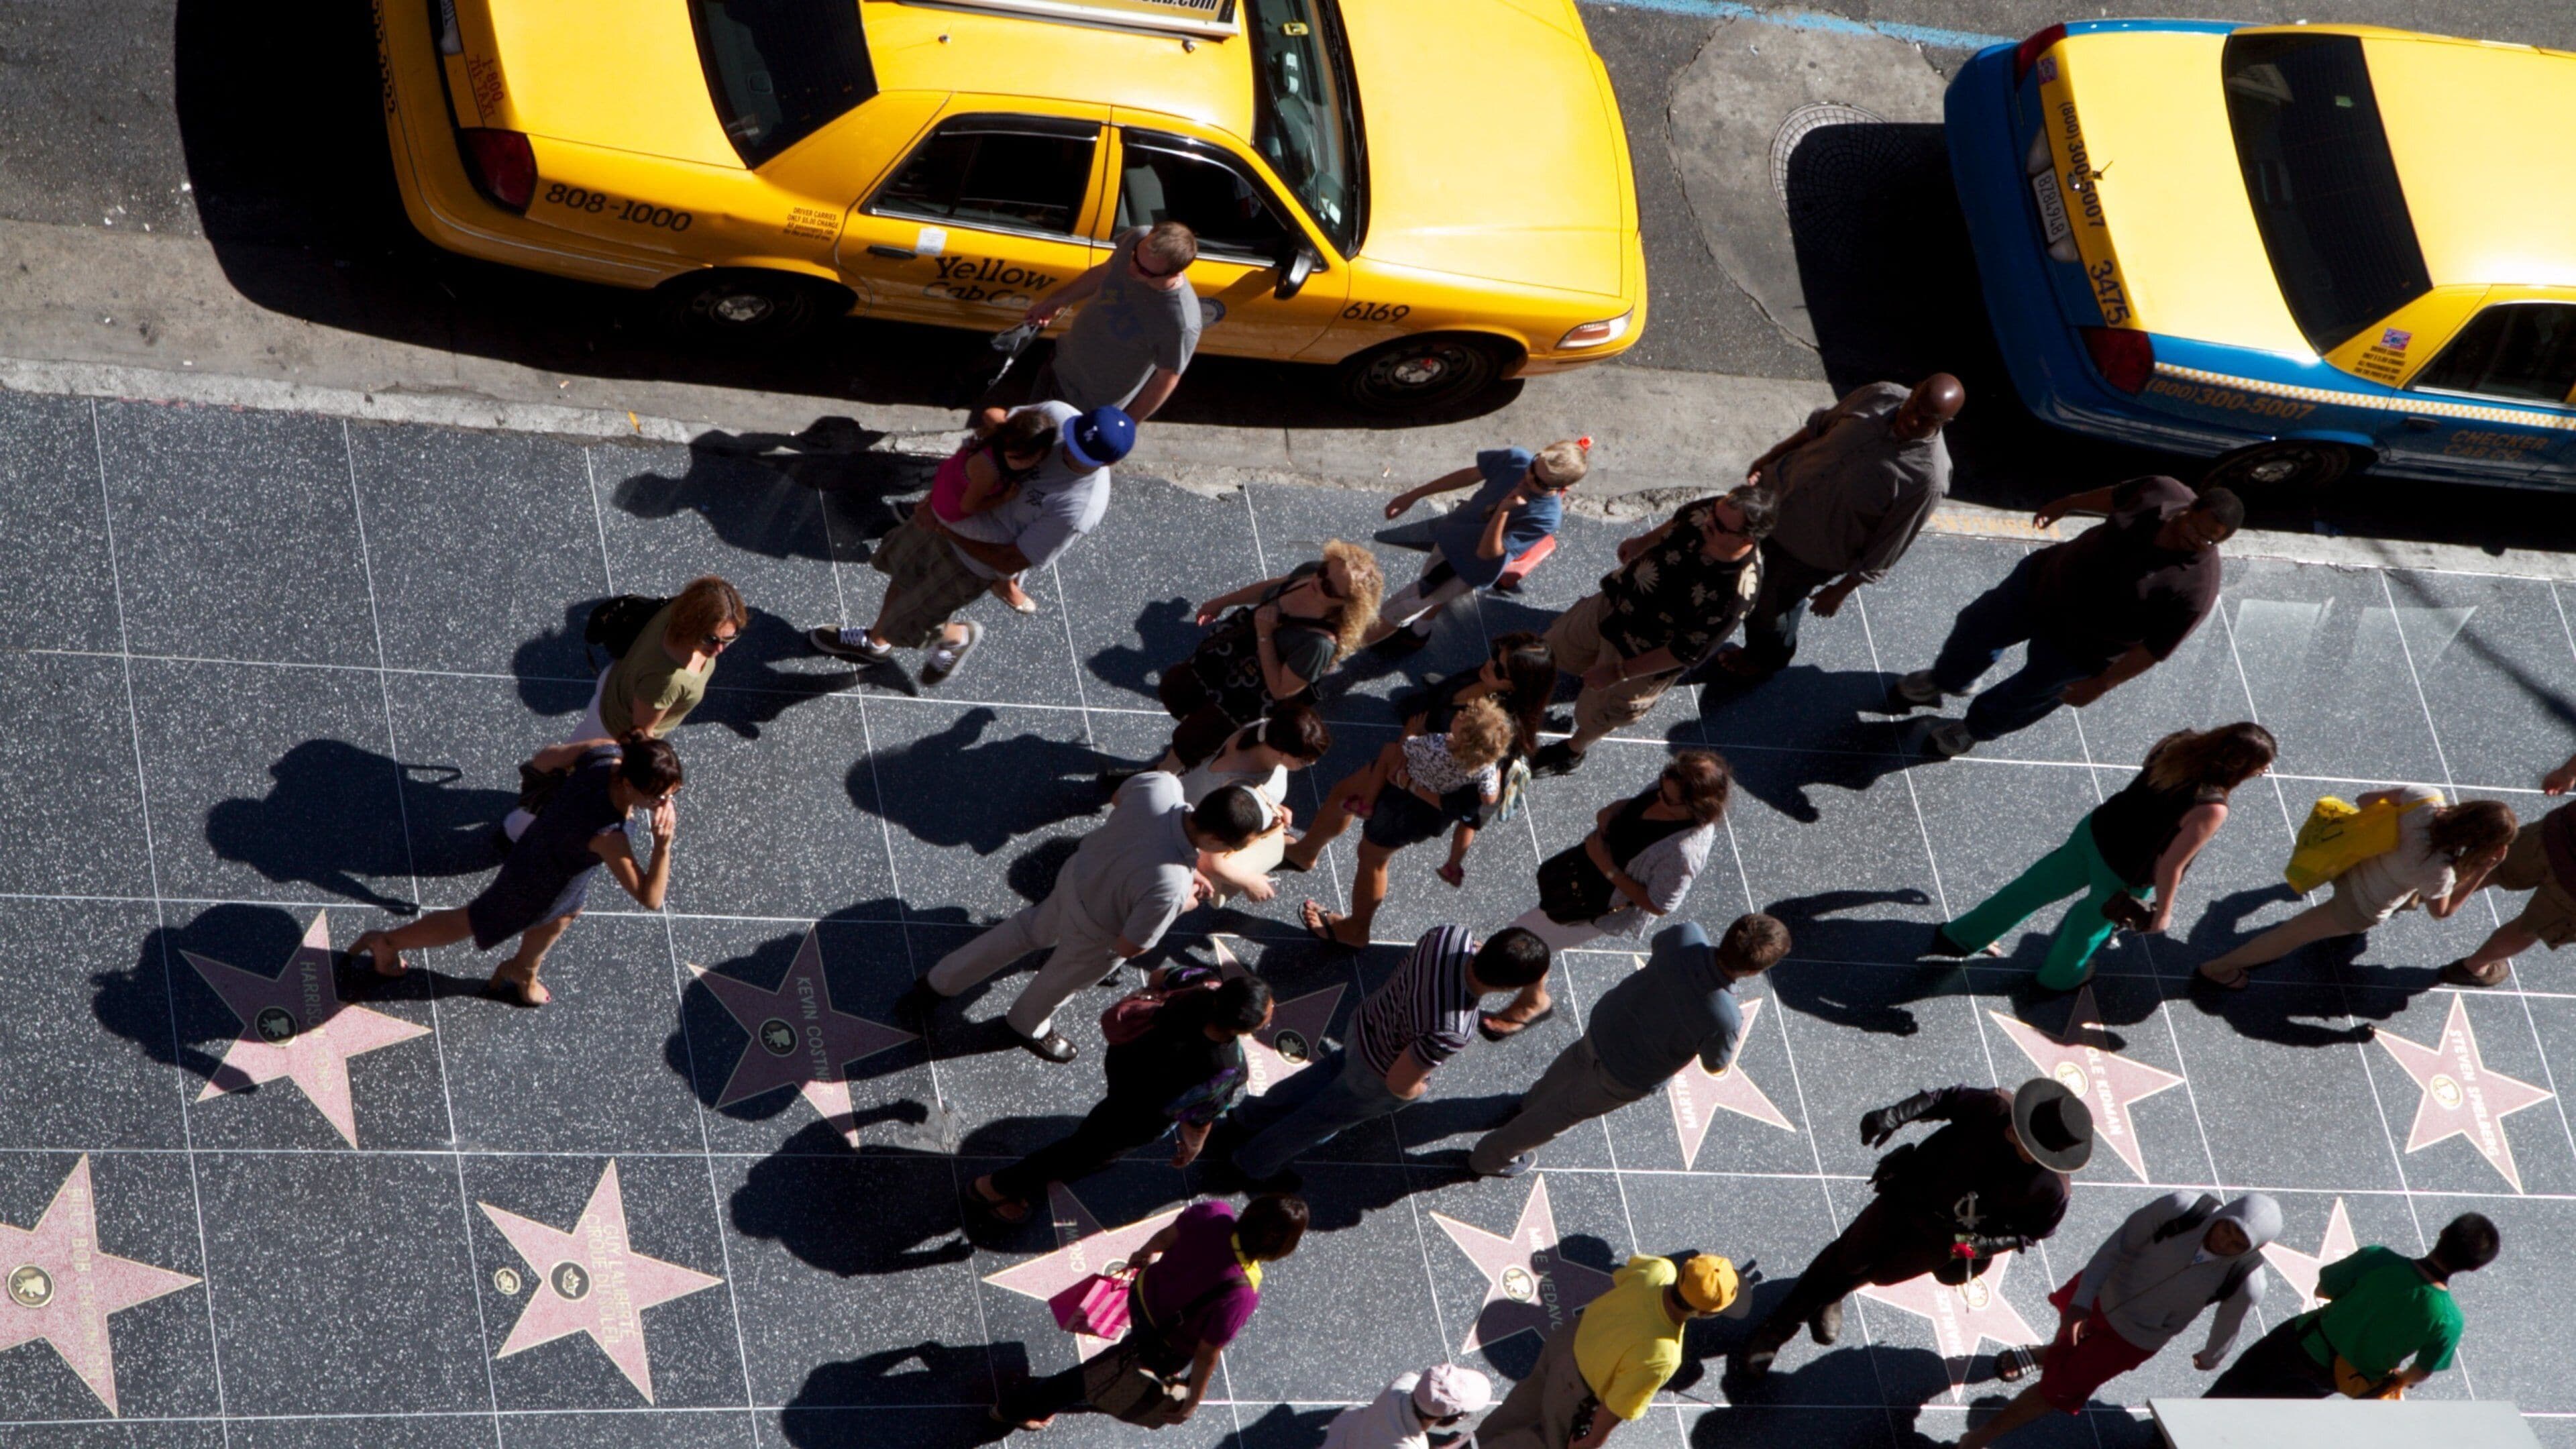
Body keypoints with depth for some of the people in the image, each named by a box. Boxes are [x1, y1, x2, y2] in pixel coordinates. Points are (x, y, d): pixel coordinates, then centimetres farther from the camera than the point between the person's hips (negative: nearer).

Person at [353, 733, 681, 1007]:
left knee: (564, 916, 38)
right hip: (538, 888, -7)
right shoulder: (607, 835, -46)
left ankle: (523, 972, 69)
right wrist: (663, 846, -52)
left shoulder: (607, 751, -27)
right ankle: (389, 943, 50)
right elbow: (650, 899, -37)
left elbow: (545, 759, -8)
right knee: (474, 923, 23)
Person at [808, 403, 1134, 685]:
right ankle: (875, 643, 59)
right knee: (902, 568, 29)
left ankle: (957, 637, 47)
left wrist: (943, 528, -19)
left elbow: (1009, 563, -26)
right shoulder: (1057, 416, -25)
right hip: (952, 509, 6)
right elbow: (999, 422, -3)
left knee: (904, 625, 13)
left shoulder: (1079, 512, -39)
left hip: (975, 563, -6)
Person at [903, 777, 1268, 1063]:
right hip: (1097, 933, -5)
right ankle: (1028, 1026, 62)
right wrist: (1184, 904, -13)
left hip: (1077, 871, 5)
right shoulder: (1170, 888, -45)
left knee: (1029, 929, 35)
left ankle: (939, 983, 49)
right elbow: (1130, 947, -27)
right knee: (1060, 983, 30)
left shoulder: (1160, 785, -30)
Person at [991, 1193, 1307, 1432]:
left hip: (1144, 1292, 4)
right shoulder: (1240, 1296, -39)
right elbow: (1207, 1353, -26)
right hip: (1166, 1348, -4)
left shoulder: (1213, 1215, -25)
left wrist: (1144, 1254, 17)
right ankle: (1017, 1407, 43)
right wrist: (1194, 1400, -9)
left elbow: (1166, 1236, -4)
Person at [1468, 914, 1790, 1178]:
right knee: (1567, 1111, 24)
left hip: (1604, 1021, 4)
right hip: (1628, 1077, -4)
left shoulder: (1685, 937, -31)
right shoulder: (1723, 1020, -41)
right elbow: (1716, 1067, -17)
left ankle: (1534, 1102, 69)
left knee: (1575, 1062, 38)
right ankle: (1493, 1156, 45)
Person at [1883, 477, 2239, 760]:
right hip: (2046, 577, 5)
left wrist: (2101, 685, -20)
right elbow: (2115, 498, 1)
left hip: (2078, 648, -5)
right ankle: (1943, 681, 57)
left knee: (2031, 694, 20)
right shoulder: (2163, 493, -22)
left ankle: (1976, 729, 54)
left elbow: (2154, 650, -26)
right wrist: (2068, 504, 16)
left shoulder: (2196, 589, -36)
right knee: (1976, 628, 23)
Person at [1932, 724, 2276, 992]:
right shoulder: (2211, 810, -34)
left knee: (2036, 887, 24)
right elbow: (2171, 865, -25)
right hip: (2125, 877, -5)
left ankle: (1958, 938, 41)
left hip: (2095, 831, 5)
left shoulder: (2180, 745, -15)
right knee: (2094, 921, 27)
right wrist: (2162, 911, -8)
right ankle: (2061, 975, 58)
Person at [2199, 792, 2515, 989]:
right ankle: (2219, 966, 33)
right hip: (2361, 908, -6)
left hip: (2353, 857, 6)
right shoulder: (2438, 871, -37)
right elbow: (2441, 912, -13)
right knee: (2295, 934, 16)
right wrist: (2485, 870, -19)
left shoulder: (2424, 798, -25)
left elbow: (2367, 800, -8)